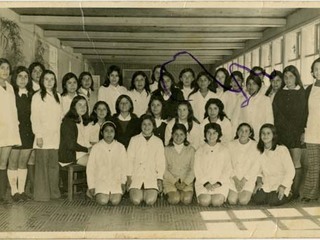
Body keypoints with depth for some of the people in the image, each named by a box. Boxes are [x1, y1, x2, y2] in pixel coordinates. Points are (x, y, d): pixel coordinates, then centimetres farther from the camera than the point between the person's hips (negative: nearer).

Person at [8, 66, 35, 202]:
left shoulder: (31, 95, 12)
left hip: (28, 133, 4)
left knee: (23, 162, 8)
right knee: (13, 162, 0)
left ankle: (21, 190, 14)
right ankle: (14, 191, 7)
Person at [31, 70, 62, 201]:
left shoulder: (57, 96, 16)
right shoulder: (37, 96, 0)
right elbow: (34, 117, -5)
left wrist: (60, 133, 9)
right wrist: (38, 135, -11)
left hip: (55, 137, 4)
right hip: (43, 137, -4)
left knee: (54, 165, 4)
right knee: (42, 165, -2)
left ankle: (54, 192, 14)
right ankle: (42, 194, 5)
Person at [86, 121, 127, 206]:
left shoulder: (120, 147, 4)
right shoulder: (96, 148, 0)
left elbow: (124, 166, 6)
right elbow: (90, 168, 2)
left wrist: (123, 182, -2)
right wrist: (91, 186, -1)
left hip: (116, 181, 1)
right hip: (100, 180, -1)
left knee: (115, 201, -21)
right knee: (103, 201, -22)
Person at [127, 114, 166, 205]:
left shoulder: (158, 142, 11)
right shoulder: (134, 140, 10)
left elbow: (161, 162, 8)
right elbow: (129, 159, 7)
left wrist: (159, 180, -1)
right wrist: (129, 177, -2)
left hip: (152, 178, 0)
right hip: (136, 176, 0)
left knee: (150, 201, -21)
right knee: (136, 200, -21)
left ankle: (147, 193, 11)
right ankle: (140, 193, 10)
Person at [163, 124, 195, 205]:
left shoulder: (191, 150, 7)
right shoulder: (166, 150, 4)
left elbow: (193, 169, 3)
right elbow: (164, 170, 1)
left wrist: (185, 182, -11)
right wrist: (175, 182, -10)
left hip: (186, 181, 1)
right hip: (170, 180, -1)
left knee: (187, 199, -24)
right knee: (175, 199, -26)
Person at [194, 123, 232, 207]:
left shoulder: (224, 150, 10)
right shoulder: (200, 151, 10)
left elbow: (227, 170, 5)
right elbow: (197, 170, 3)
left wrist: (218, 183, -9)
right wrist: (206, 183, -11)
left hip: (221, 182, 0)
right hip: (203, 182, 0)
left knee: (216, 202, -25)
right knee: (205, 201, -25)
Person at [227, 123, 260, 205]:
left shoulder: (255, 146, -1)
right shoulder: (231, 145, 5)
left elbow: (256, 166, -3)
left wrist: (244, 180, -10)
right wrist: (235, 179, -10)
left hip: (249, 179, -1)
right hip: (233, 178, 1)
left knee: (243, 201, -19)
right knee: (232, 200, -17)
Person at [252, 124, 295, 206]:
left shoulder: (282, 149, -10)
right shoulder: (259, 151, 5)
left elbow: (290, 171, -10)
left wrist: (283, 187, -18)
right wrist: (259, 181, -9)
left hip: (281, 184, -3)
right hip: (266, 184, 3)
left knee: (274, 201, -26)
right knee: (257, 199, -21)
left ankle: (286, 195, 7)